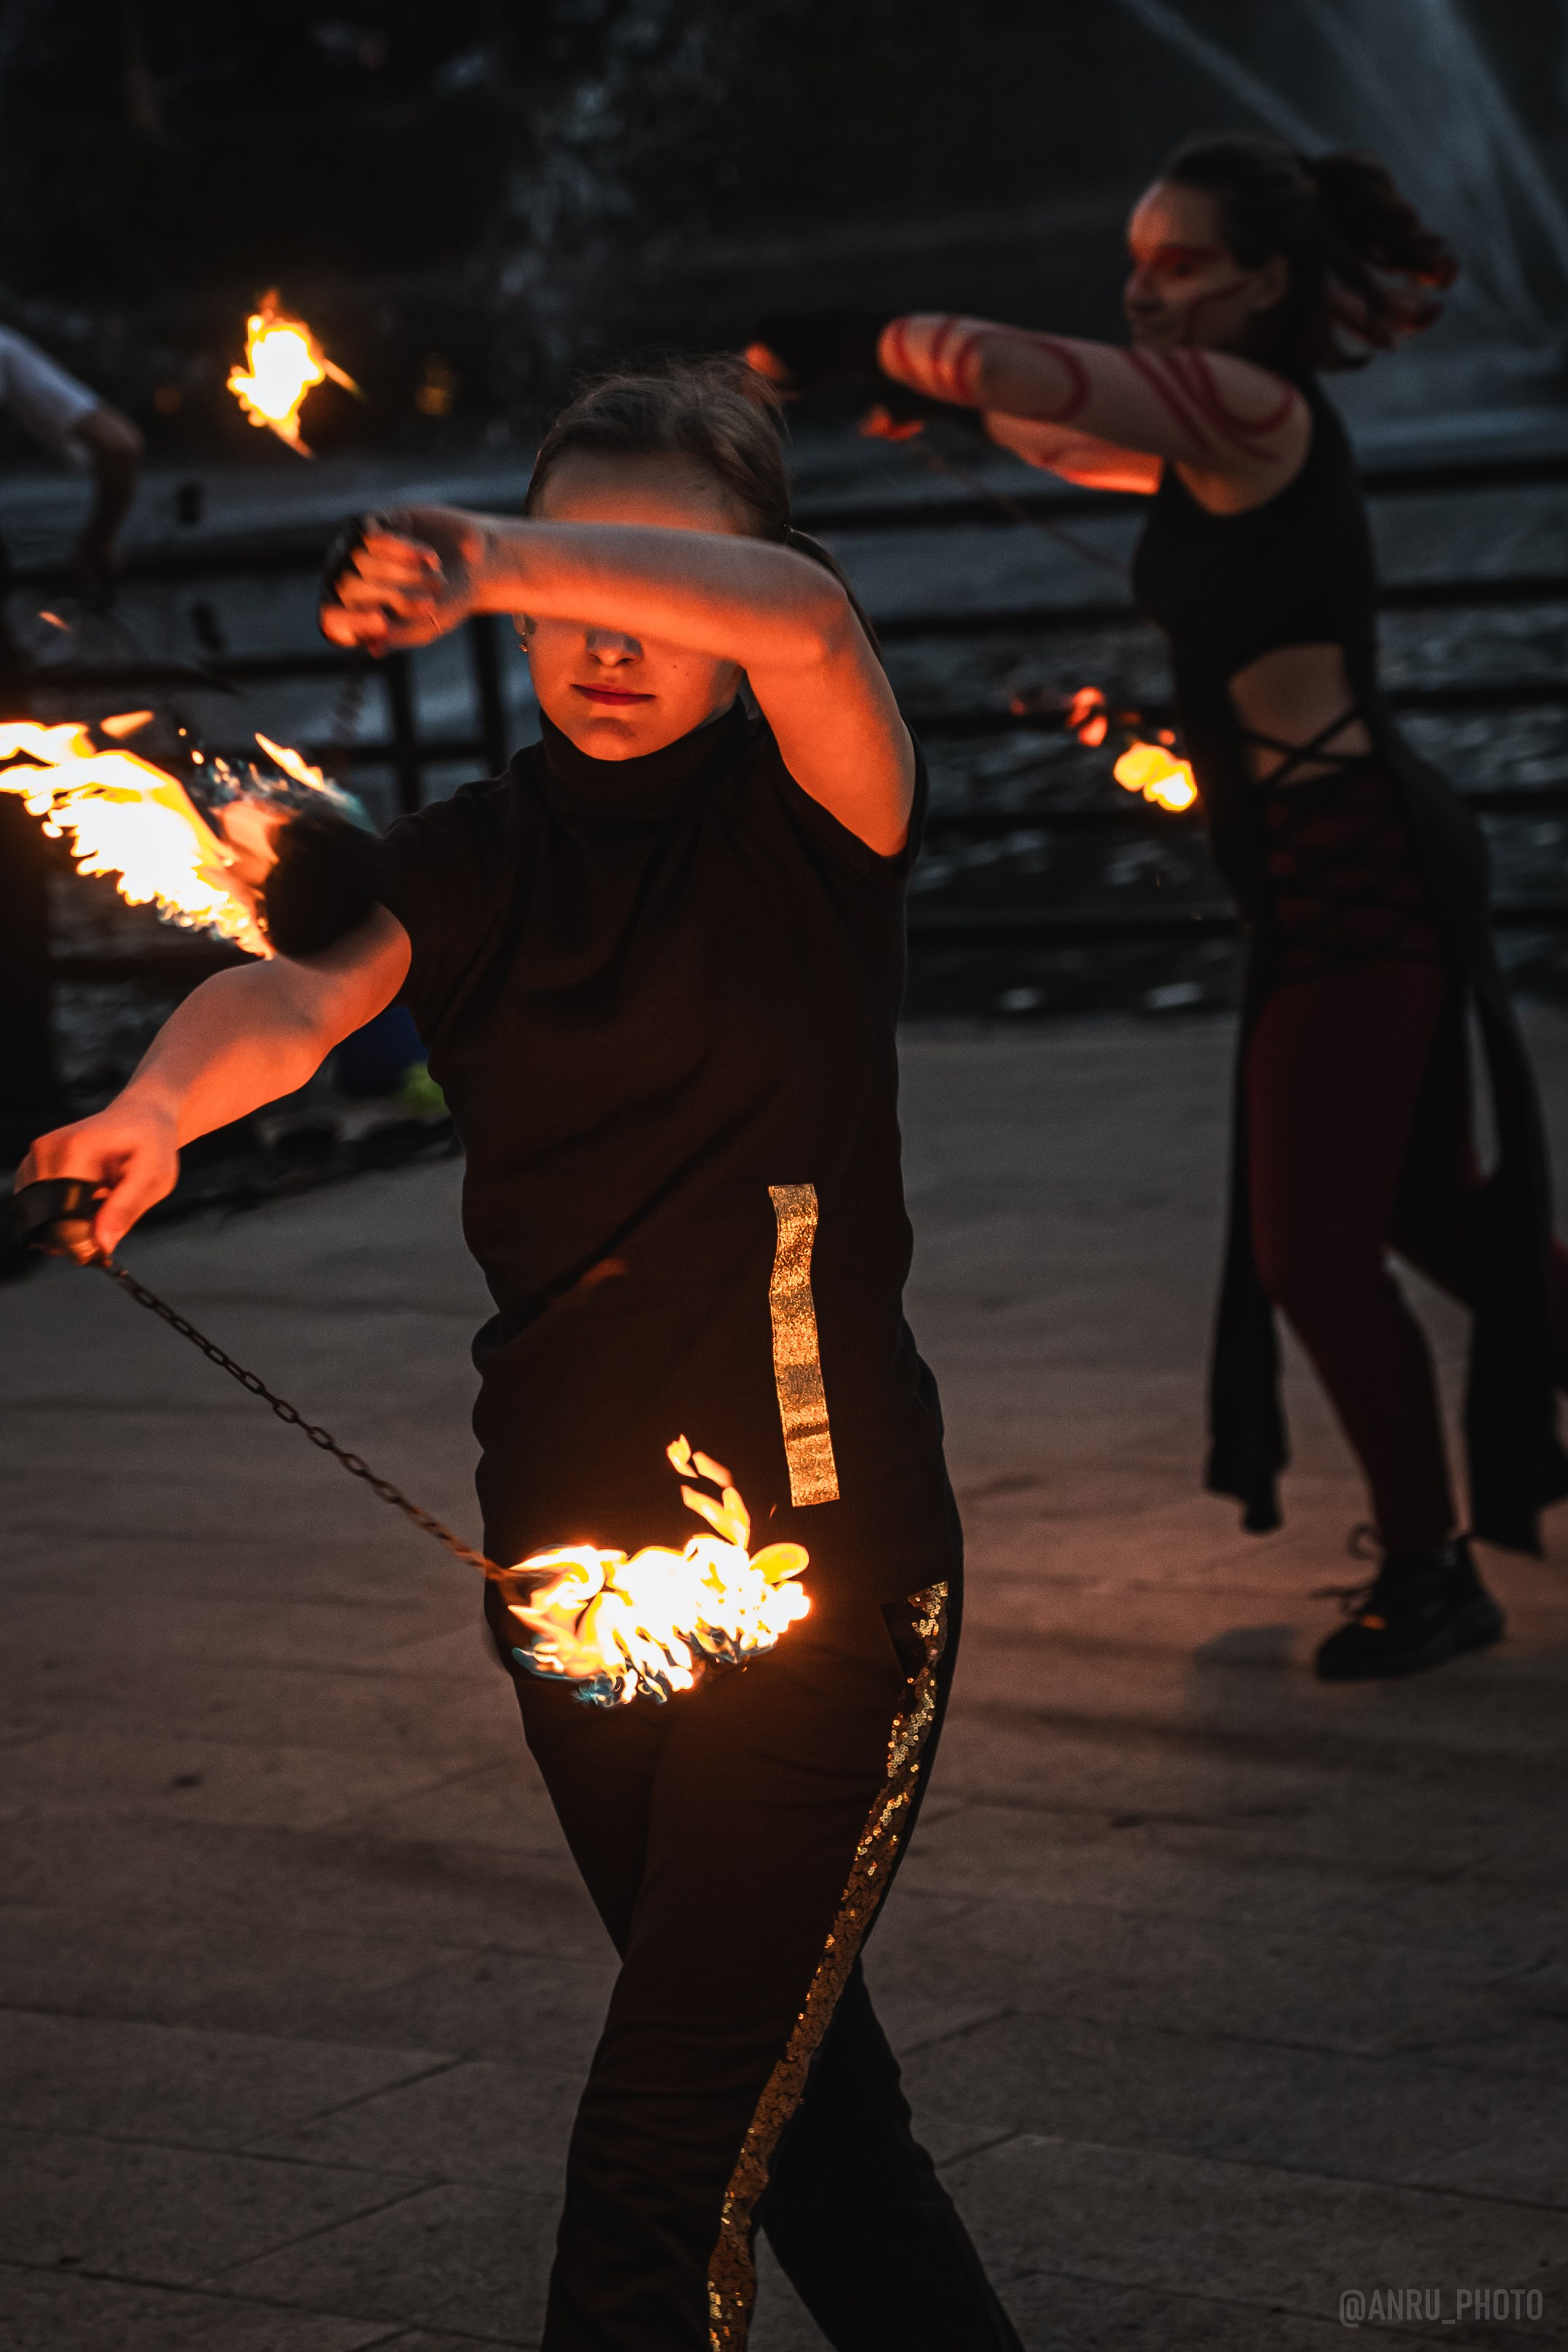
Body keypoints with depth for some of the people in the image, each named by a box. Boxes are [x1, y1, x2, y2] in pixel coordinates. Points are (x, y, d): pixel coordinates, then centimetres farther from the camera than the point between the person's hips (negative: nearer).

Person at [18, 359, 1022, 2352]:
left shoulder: (808, 821, -6)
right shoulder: (477, 857, 6)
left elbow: (804, 623, -29)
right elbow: (300, 988, -14)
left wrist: (492, 557, -44)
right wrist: (162, 1102, -36)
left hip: (820, 1559, -6)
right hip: (569, 1567, 6)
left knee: (667, 2145, -11)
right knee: (782, 2073, 21)